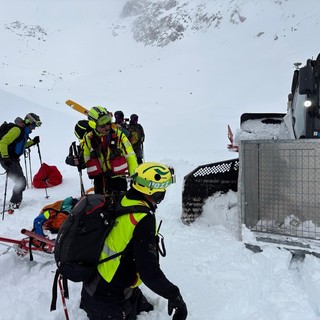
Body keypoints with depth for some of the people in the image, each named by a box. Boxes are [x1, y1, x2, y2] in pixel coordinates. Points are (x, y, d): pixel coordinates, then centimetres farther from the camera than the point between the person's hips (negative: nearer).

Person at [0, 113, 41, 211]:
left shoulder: (24, 131, 13)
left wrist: (33, 142, 14)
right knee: (21, 182, -13)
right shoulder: (17, 130, -17)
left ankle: (16, 202, 30)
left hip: (14, 159, 10)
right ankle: (14, 205, -2)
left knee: (21, 182, 16)